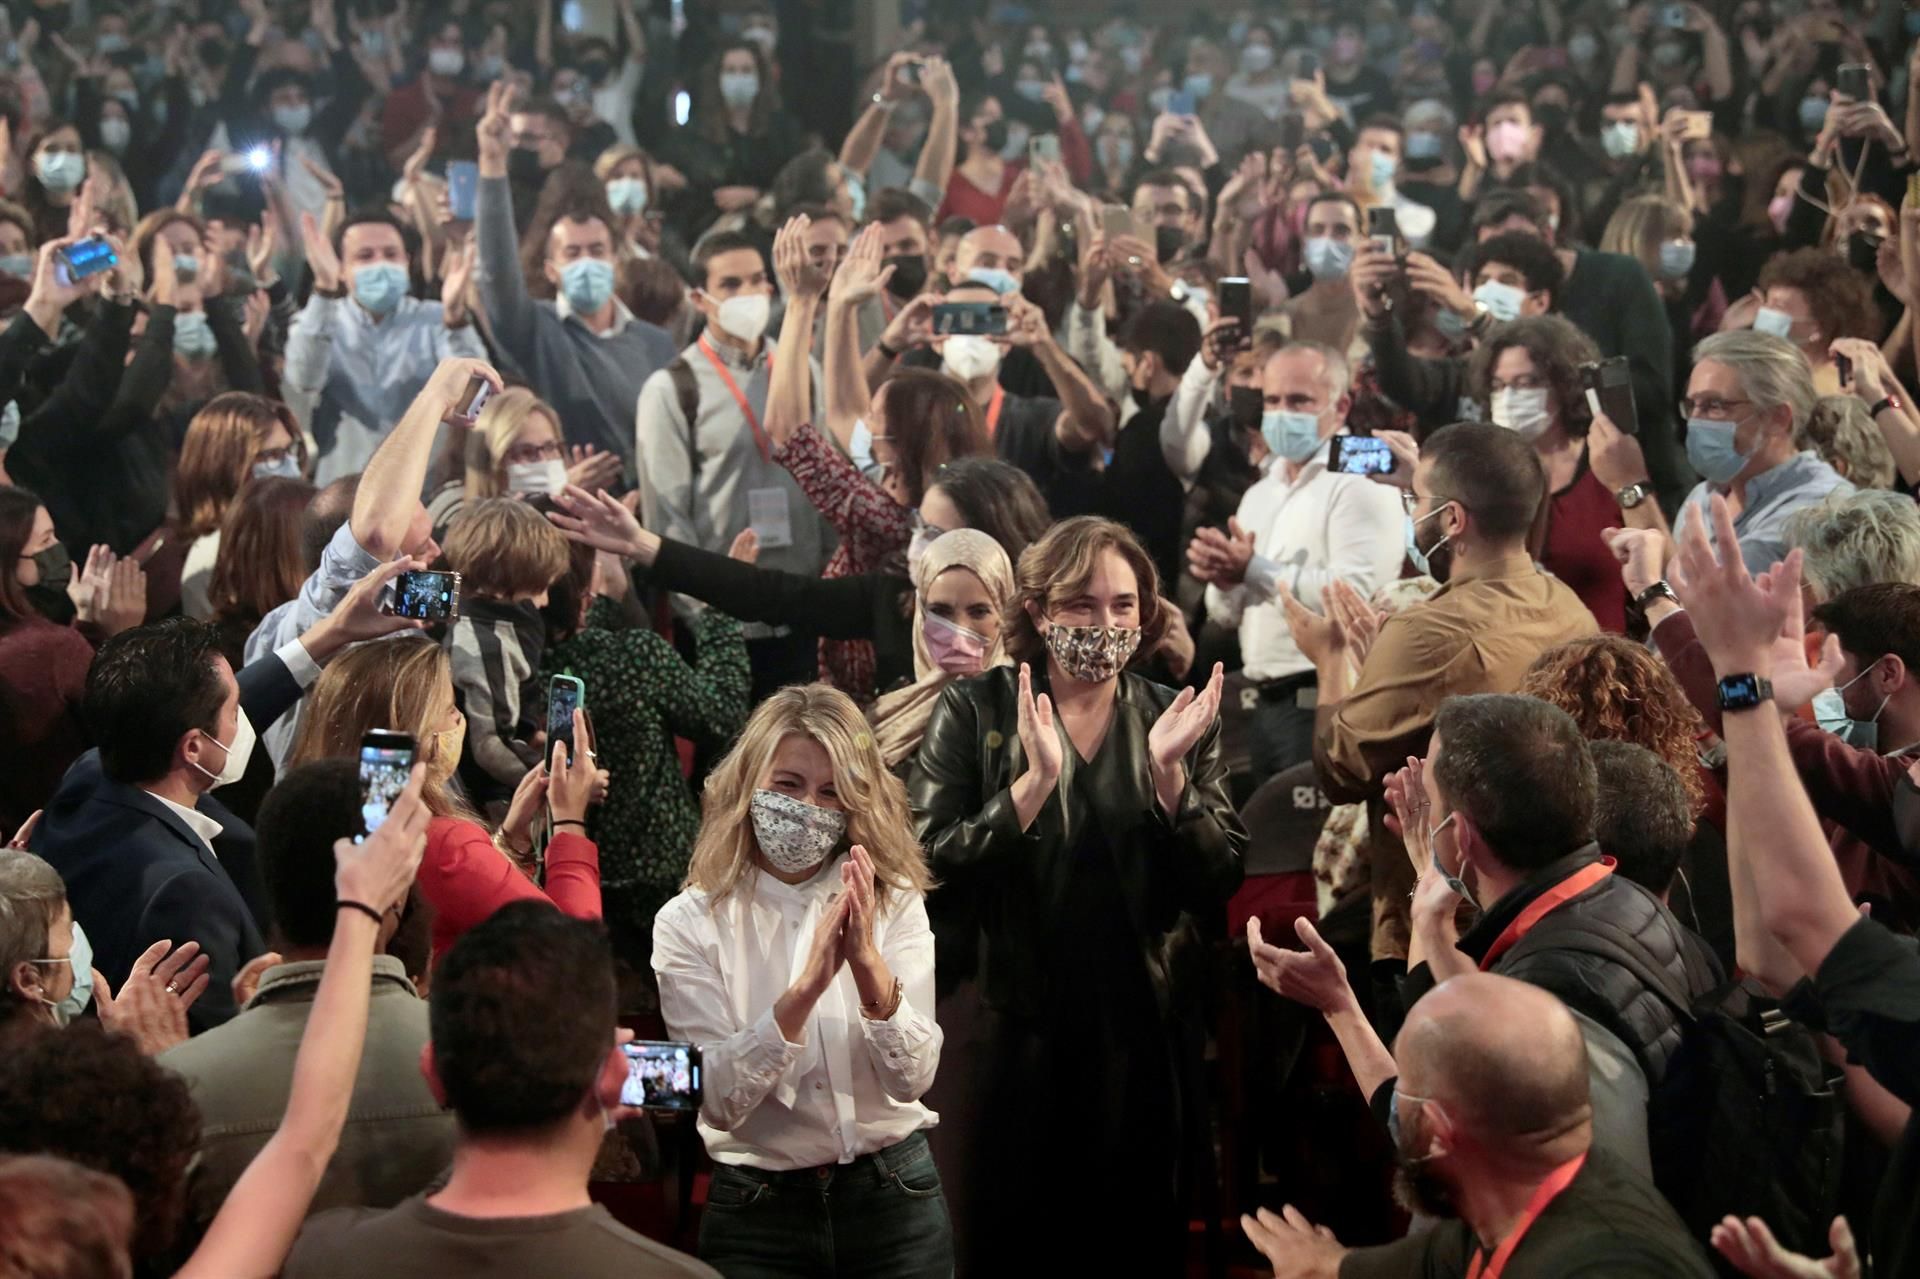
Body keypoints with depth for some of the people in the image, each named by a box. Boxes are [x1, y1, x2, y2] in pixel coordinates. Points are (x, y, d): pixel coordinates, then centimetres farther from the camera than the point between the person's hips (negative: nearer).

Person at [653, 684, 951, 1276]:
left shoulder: (895, 903, -1)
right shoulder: (689, 923, -7)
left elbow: (912, 1079, -10)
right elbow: (718, 1102, -15)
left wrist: (868, 963, -26)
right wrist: (806, 987, -27)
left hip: (894, 1199, 2)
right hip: (757, 1211, -2)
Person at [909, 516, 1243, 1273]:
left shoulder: (1179, 719, 4)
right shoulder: (973, 712, -2)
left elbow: (1216, 885, -2)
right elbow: (930, 864, -12)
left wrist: (1168, 770, -16)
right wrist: (1037, 777, -23)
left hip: (1143, 1039, 2)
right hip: (1011, 1037, -2)